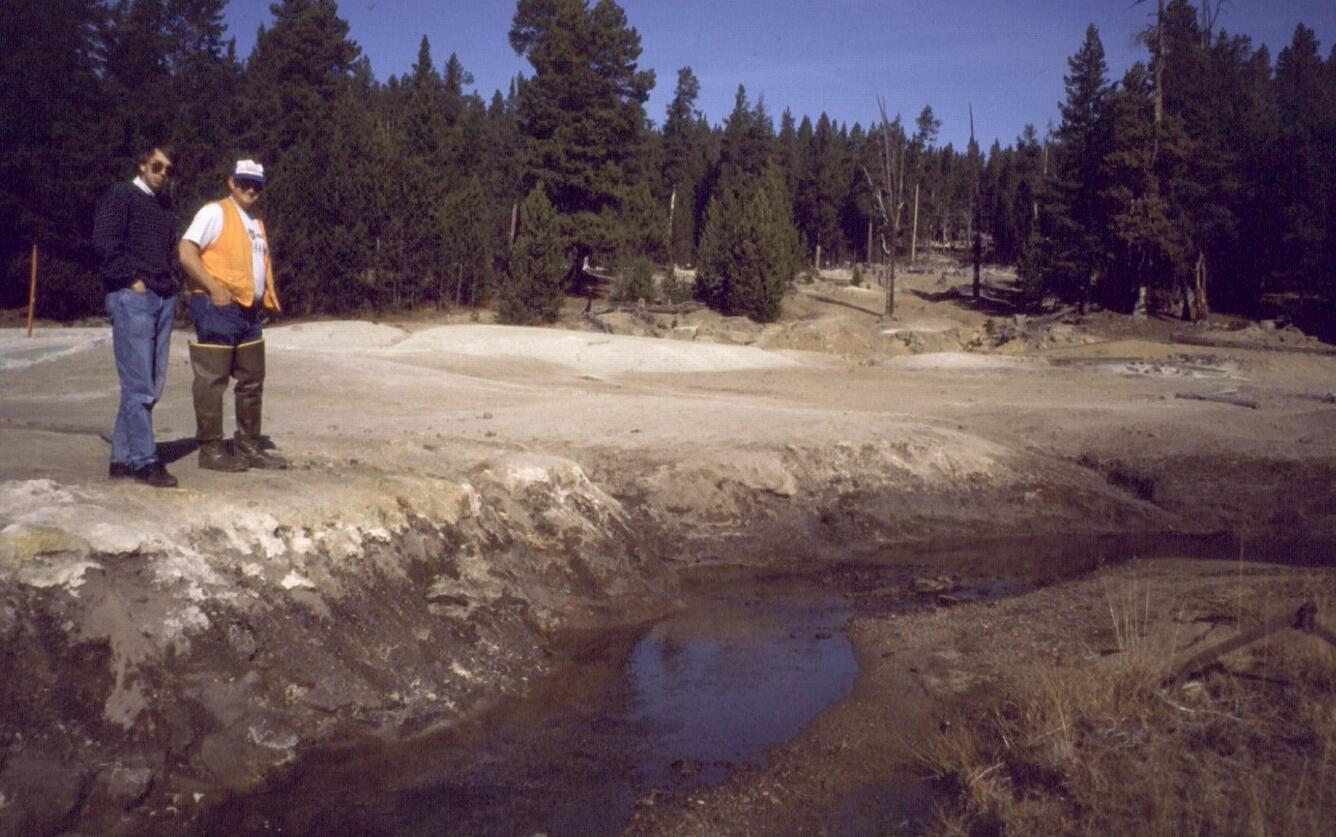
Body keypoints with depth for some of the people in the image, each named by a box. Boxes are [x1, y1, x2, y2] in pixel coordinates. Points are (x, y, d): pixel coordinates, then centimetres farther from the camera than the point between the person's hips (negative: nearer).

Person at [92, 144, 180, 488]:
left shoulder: (165, 205, 22)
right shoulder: (121, 195, -1)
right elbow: (104, 242, -10)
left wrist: (172, 280, 10)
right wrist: (132, 279, -13)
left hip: (163, 299, 8)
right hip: (131, 298, -8)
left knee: (152, 385, 6)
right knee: (139, 385, -9)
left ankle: (123, 458, 12)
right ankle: (145, 460, -7)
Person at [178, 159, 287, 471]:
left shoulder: (257, 223, 19)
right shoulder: (215, 212, -6)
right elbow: (186, 252, -14)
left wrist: (266, 298, 11)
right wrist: (214, 288, -19)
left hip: (249, 311, 9)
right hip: (218, 308, -9)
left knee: (252, 381, 11)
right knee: (213, 381, -3)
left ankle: (248, 446, 19)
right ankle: (211, 449, 2)